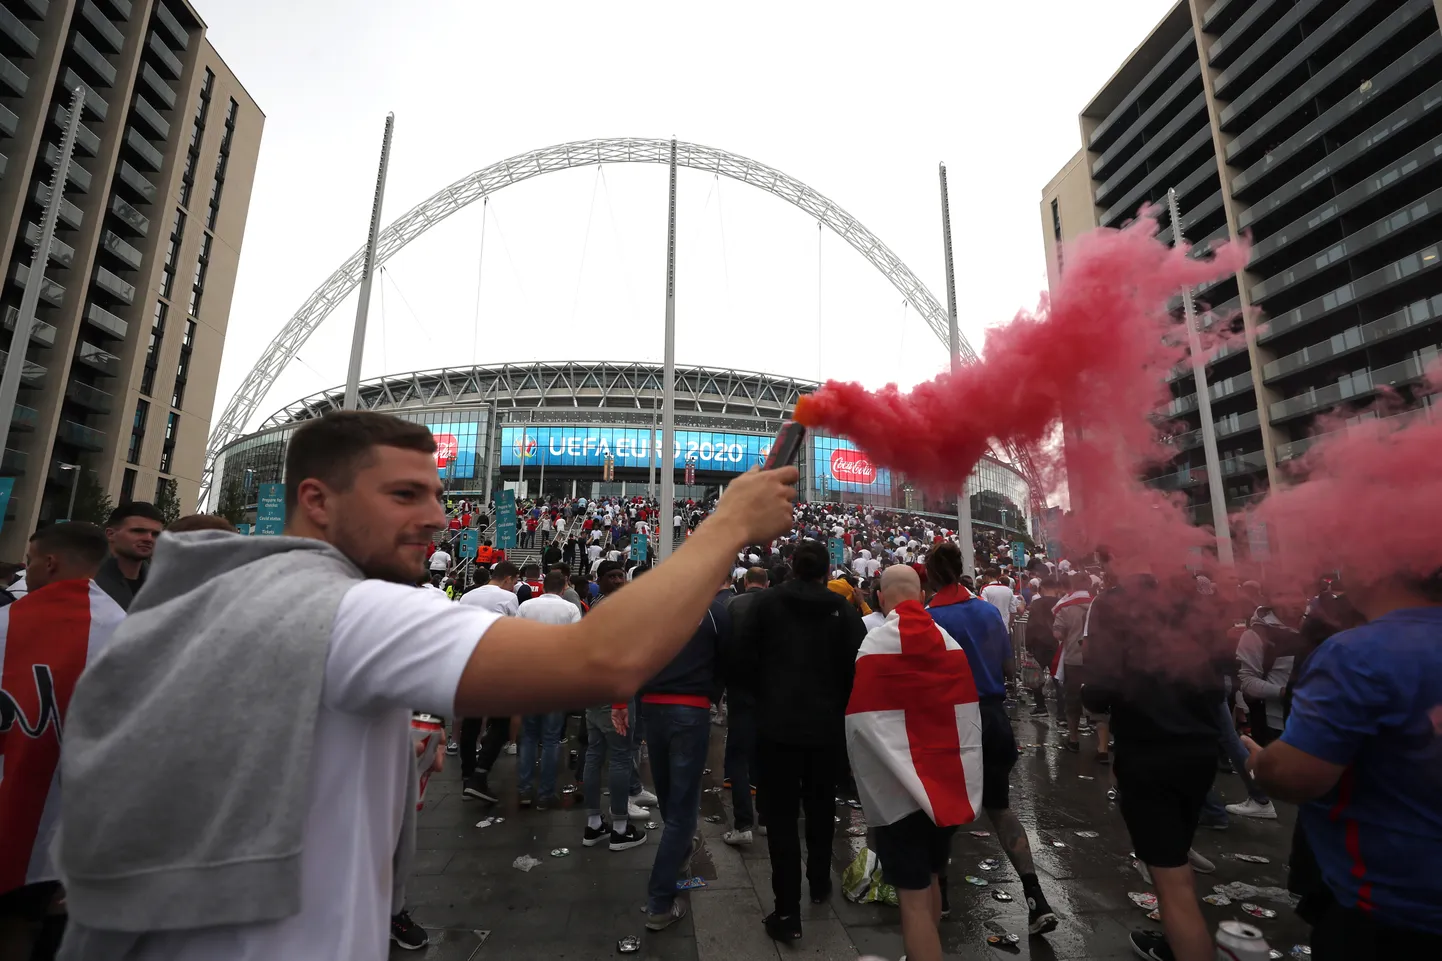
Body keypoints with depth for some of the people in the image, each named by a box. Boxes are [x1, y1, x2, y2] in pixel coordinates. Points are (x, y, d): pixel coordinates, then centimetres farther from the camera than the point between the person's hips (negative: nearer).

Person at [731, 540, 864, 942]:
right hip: (828, 725, 2)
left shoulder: (766, 603, -6)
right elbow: (859, 666, -9)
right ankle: (820, 883, 40)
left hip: (777, 723, -2)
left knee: (781, 814, 6)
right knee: (821, 807, 22)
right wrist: (840, 704, 8)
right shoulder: (843, 609, -4)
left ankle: (787, 911, 7)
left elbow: (742, 660, -7)